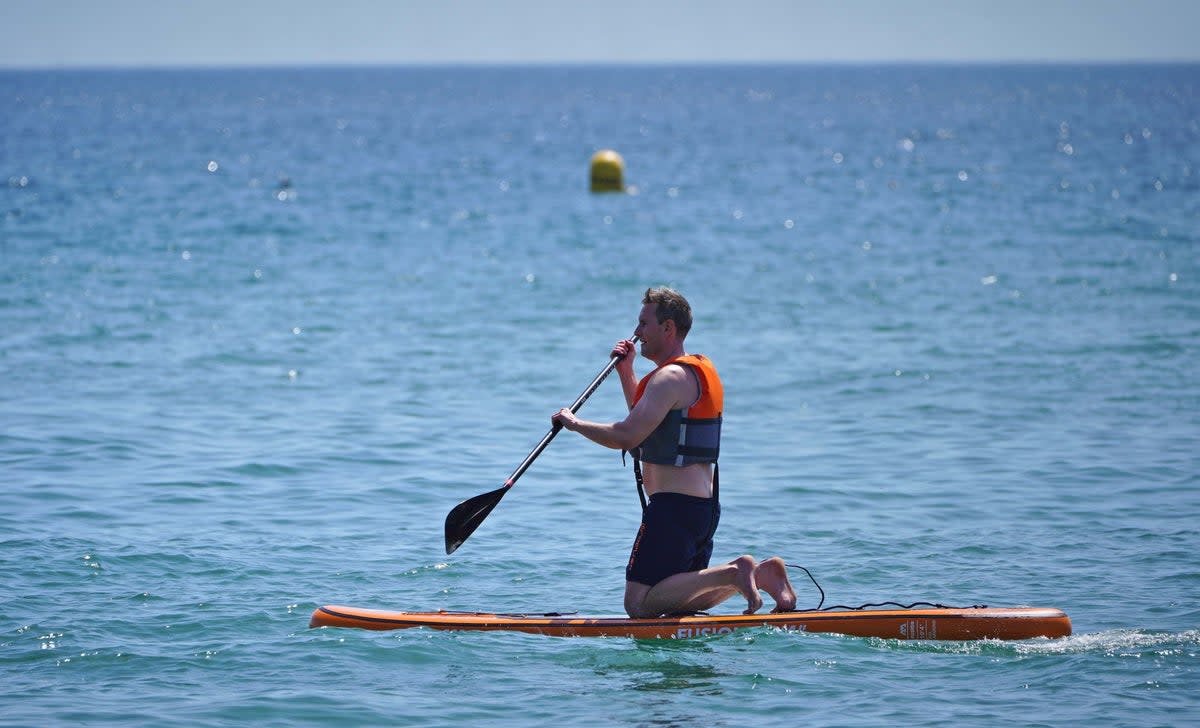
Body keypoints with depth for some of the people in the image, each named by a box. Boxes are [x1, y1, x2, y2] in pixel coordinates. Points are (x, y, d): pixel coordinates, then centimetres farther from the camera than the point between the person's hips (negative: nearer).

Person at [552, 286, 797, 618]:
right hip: (704, 505, 10)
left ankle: (732, 573, -18)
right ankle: (762, 572, 4)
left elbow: (627, 436, -24)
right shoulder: (701, 370, 17)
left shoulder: (671, 377, -15)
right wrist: (626, 371, 26)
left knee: (639, 604, -11)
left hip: (673, 507, -10)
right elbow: (646, 420, 33)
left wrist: (574, 423, -10)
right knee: (685, 602, 18)